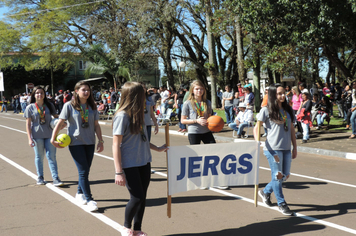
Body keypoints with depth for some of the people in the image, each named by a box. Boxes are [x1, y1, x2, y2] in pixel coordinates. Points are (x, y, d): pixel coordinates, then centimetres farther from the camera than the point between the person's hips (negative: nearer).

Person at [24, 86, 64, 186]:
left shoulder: (49, 106, 5)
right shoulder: (30, 108, 0)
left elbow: (56, 116, 14)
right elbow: (28, 124, -1)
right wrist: (29, 138, -7)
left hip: (49, 135, 1)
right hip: (37, 136, -1)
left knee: (51, 156, -2)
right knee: (39, 157, 9)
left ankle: (55, 178, -1)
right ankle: (40, 177, 23)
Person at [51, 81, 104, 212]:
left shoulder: (92, 107, 6)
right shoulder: (69, 106, -5)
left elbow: (96, 125, 9)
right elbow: (60, 123, -5)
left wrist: (100, 140, 3)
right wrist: (53, 139, -10)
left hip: (90, 142, 4)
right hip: (75, 142, -4)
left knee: (85, 171, 10)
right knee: (83, 171, -7)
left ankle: (79, 194, 30)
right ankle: (89, 200, -3)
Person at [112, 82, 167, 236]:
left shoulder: (138, 114, 7)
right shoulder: (122, 116, -15)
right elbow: (116, 145, -16)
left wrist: (157, 148, 27)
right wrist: (118, 172, -18)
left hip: (144, 162, 7)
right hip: (129, 165, -7)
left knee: (142, 198, 10)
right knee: (137, 198, -5)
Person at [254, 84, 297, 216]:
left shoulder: (287, 110, 13)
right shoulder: (266, 110, -4)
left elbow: (291, 129, 15)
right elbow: (256, 128, -4)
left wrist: (295, 147, 13)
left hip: (286, 149, 6)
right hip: (273, 149, -6)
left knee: (285, 175, 10)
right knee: (277, 175, -2)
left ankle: (265, 192, 32)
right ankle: (281, 204, 14)